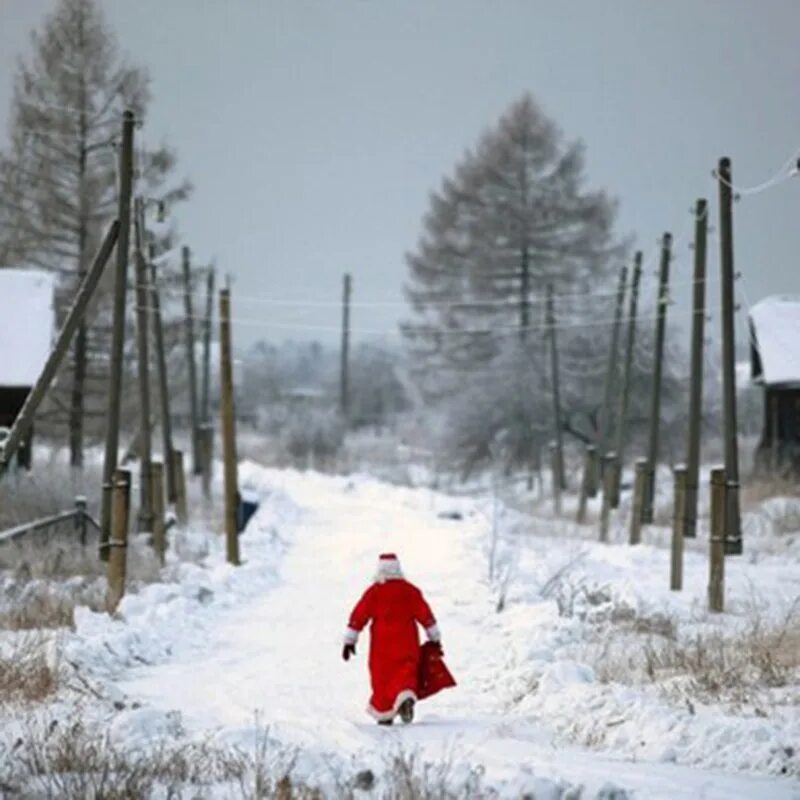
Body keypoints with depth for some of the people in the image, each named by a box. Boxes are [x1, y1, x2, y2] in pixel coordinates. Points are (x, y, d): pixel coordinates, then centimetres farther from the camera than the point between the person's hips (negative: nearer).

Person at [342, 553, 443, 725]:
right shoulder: (410, 591, 3)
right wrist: (435, 639, 14)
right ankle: (406, 697, -31)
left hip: (382, 644, -1)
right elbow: (426, 615, 5)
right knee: (405, 673, 0)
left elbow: (359, 616, 0)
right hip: (407, 644, 1)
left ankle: (384, 714, 15)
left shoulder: (374, 592, -1)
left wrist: (349, 640, 6)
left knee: (382, 678, 9)